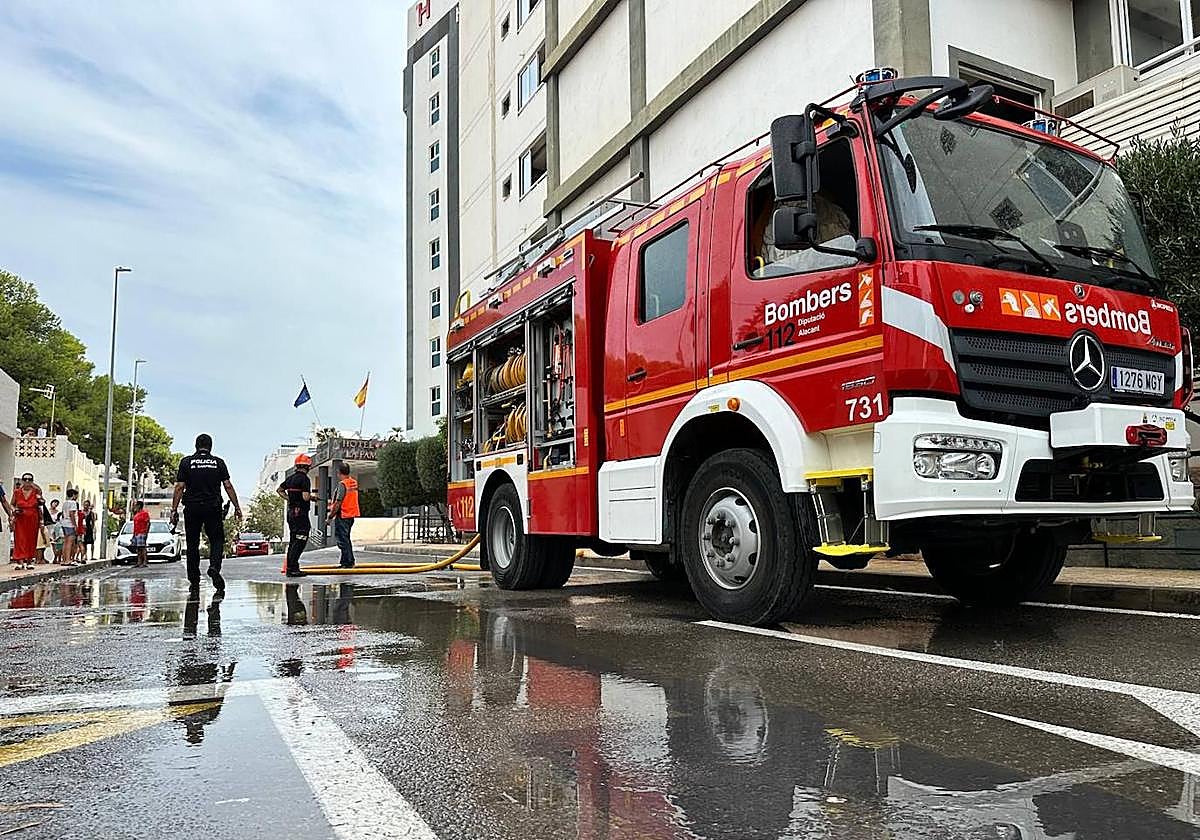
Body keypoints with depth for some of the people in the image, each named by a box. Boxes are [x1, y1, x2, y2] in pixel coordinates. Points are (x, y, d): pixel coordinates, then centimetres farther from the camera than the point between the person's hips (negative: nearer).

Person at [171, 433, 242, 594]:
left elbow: (179, 487, -2)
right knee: (217, 540, 9)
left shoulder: (186, 462, 3)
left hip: (192, 508, 0)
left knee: (192, 545, 8)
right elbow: (228, 486, 1)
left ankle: (194, 582, 10)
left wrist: (174, 510, 0)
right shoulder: (218, 462, 4)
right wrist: (237, 507, 5)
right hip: (213, 508, 0)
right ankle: (214, 567, -18)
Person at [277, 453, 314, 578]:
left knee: (293, 540, 15)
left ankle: (288, 567, 18)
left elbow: (279, 490, 24)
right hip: (301, 513, -9)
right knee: (300, 541, -7)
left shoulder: (290, 478, 12)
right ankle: (292, 568, -10)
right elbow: (305, 497, -23)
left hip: (290, 512, 9)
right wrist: (311, 496, -2)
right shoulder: (304, 479, -15)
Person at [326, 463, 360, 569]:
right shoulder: (354, 483, 7)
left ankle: (348, 562, 2)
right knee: (346, 538, 18)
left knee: (343, 540, 0)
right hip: (351, 515, 8)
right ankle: (345, 561, 24)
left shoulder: (342, 484, -17)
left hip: (342, 516, -8)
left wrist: (330, 517, -12)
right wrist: (333, 503, 26)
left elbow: (338, 503, -19)